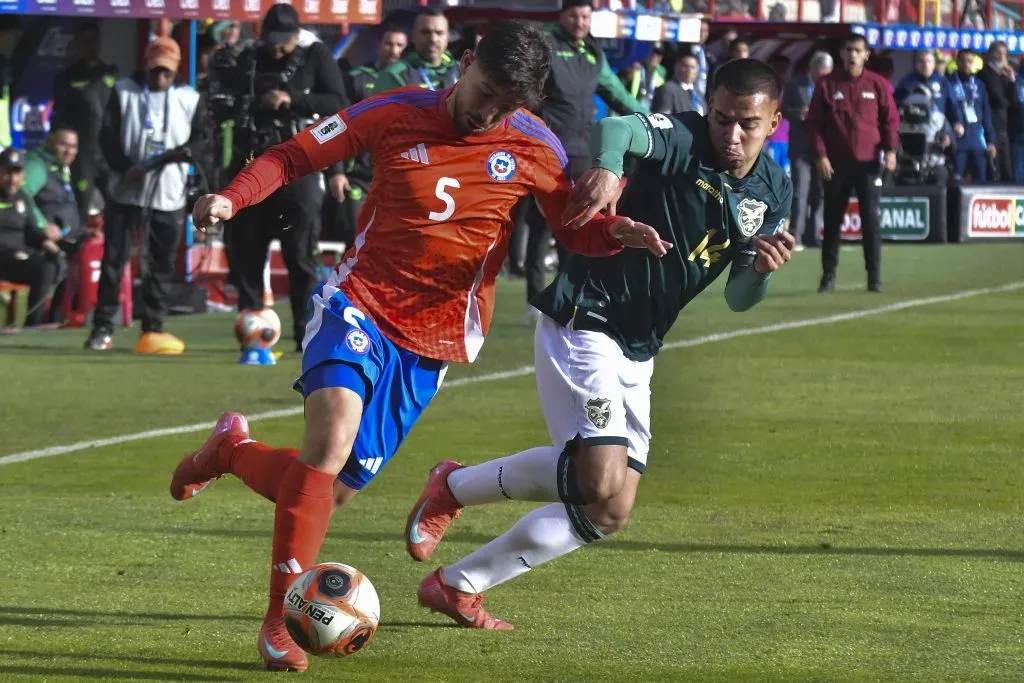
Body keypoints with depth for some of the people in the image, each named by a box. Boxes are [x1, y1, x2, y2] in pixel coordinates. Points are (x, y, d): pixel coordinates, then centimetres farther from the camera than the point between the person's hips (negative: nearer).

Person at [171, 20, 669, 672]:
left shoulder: (533, 147, -3)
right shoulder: (399, 114, -7)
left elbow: (577, 228, 5)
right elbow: (294, 155, 0)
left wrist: (617, 232, -18)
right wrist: (231, 199, -17)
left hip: (433, 338, 3)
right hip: (360, 302, -3)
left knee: (334, 490, 4)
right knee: (333, 432, -29)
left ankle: (231, 450, 37)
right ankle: (281, 619, -21)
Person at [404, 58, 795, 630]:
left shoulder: (774, 191, 5)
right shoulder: (683, 139, -15)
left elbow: (740, 299, 8)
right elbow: (617, 128, -38)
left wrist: (762, 270, -15)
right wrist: (608, 168, -61)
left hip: (637, 355, 8)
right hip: (582, 321, -8)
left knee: (609, 513, 4)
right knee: (601, 481, -25)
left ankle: (458, 587, 16)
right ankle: (453, 487, -2)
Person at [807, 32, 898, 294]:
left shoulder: (878, 84, 4)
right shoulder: (827, 84, 3)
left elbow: (891, 119, 6)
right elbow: (814, 122, 3)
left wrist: (890, 150, -7)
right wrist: (821, 155, -6)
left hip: (868, 163, 0)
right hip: (836, 164, 0)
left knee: (871, 220, -4)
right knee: (832, 221, 4)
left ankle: (874, 277, 0)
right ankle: (828, 275, 11)